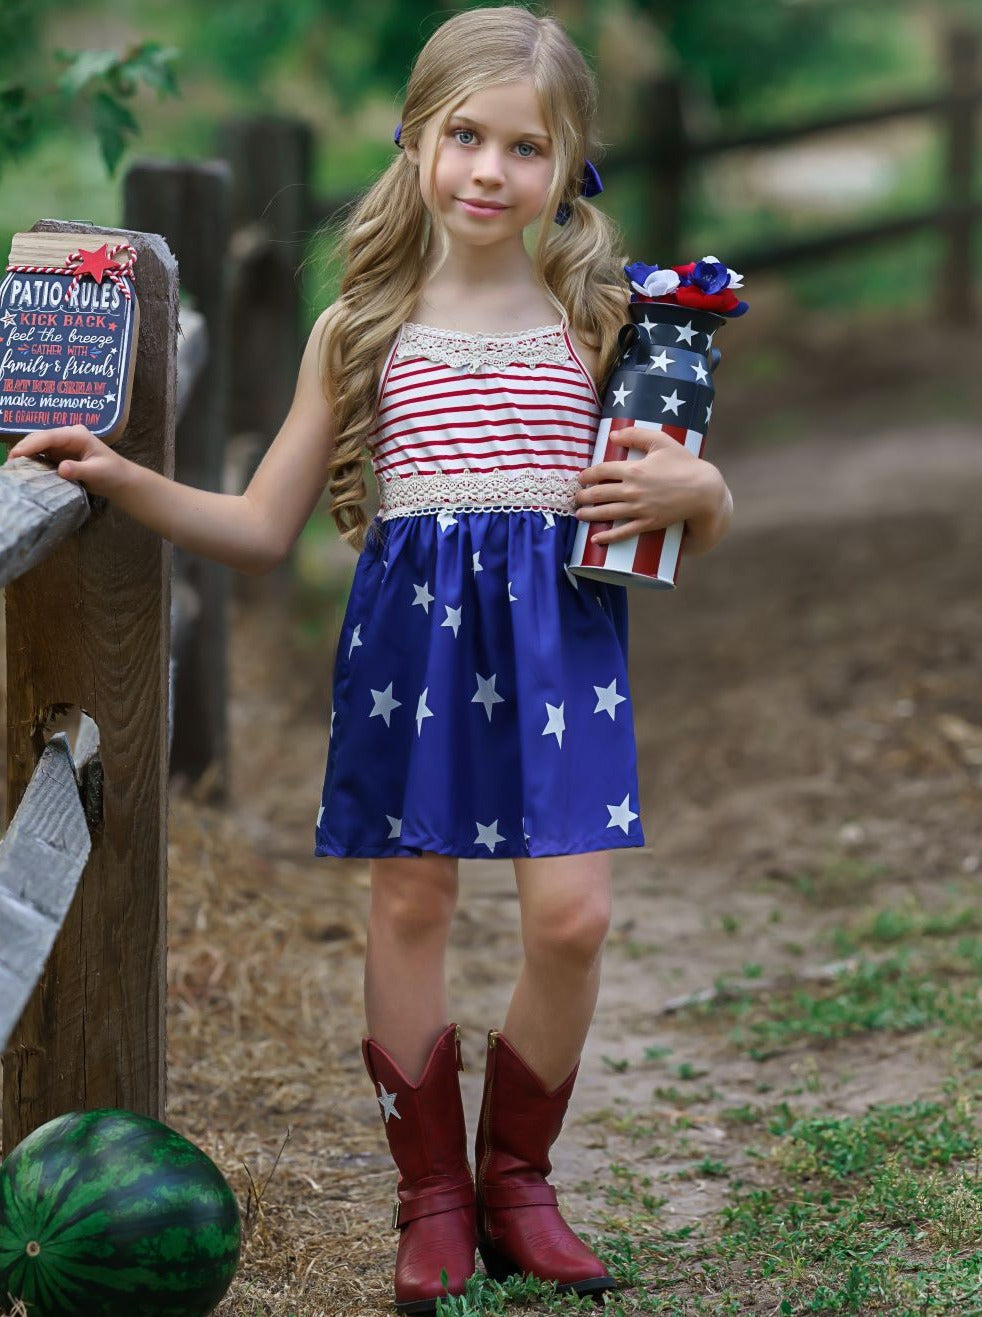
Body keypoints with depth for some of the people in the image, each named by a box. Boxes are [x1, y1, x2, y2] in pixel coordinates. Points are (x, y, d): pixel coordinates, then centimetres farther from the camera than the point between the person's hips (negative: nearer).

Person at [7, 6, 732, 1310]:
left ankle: (516, 1176, 14)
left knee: (571, 914, -9)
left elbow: (706, 519, 15)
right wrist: (126, 480, -2)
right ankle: (432, 1198, 17)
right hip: (410, 617, 0)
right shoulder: (363, 325, 9)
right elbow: (263, 529, 11)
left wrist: (693, 488, -9)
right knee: (409, 903, 2)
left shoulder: (599, 320, 8)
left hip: (556, 625, 0)